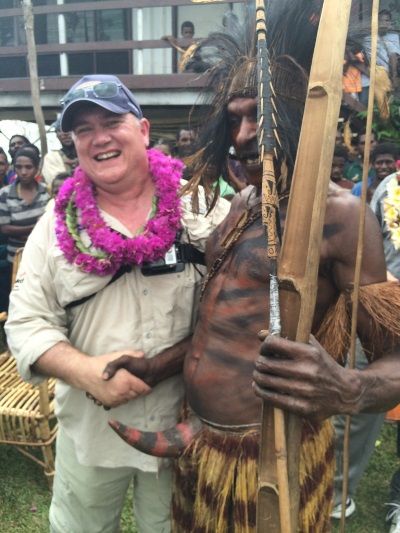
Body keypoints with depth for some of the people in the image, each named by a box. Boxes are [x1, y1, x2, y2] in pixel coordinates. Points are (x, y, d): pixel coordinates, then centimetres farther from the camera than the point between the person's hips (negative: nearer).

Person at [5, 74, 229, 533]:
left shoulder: (201, 206, -9)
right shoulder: (57, 225, -3)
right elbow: (26, 323, -3)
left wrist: (169, 361, -22)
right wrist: (85, 371, -19)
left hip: (184, 422, -1)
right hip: (88, 425, 2)